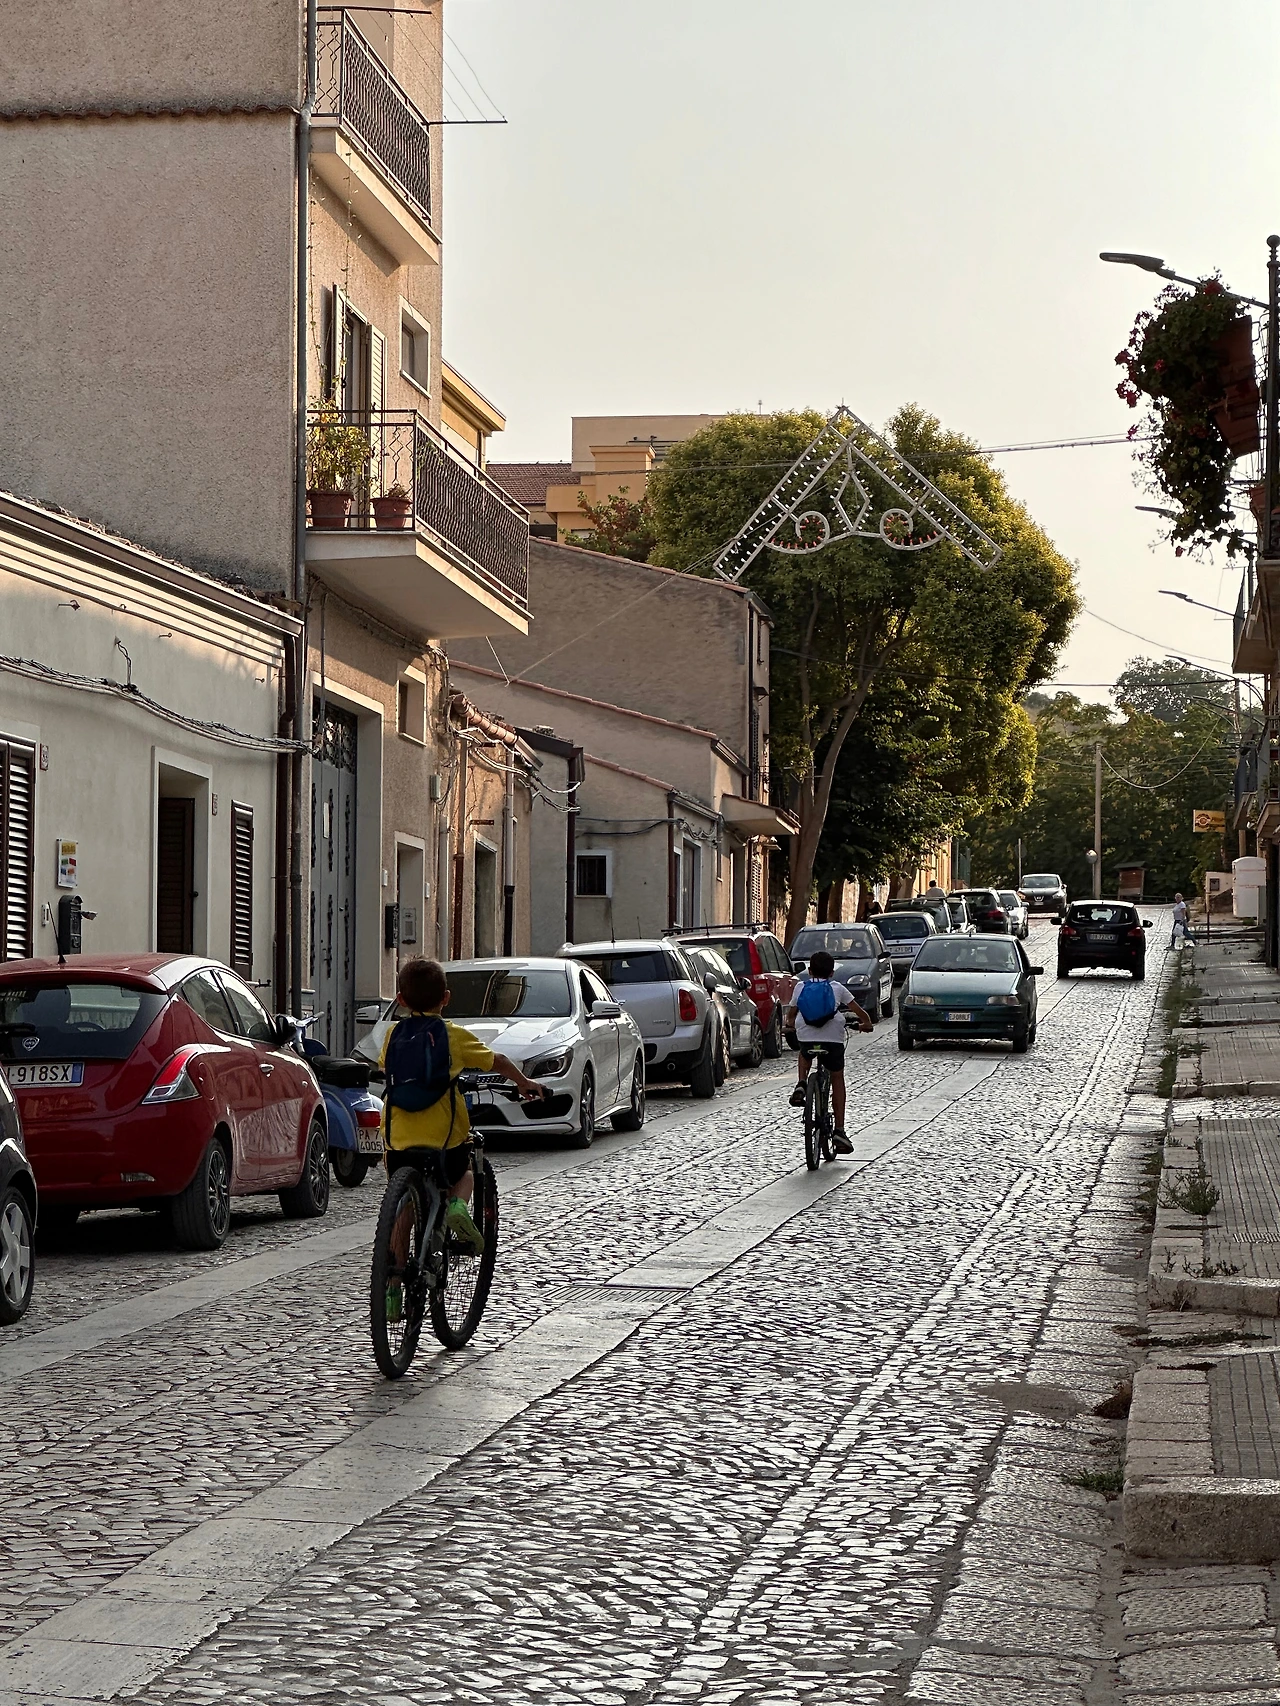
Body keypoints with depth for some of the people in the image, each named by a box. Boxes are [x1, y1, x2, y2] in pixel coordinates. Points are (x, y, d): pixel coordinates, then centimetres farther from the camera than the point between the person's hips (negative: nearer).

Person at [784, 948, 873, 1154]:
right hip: (833, 1037, -1)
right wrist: (866, 1023, 40)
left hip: (805, 1035, 1)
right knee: (837, 1080, 13)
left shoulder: (801, 987, 19)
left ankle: (801, 1085, 10)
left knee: (804, 1055, 37)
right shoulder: (837, 988, 18)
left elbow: (791, 1013, 26)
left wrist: (789, 1024, 47)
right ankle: (839, 1129, 6)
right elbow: (858, 1011, 21)